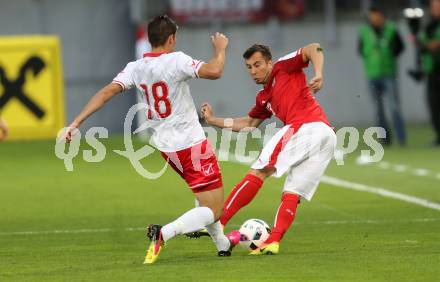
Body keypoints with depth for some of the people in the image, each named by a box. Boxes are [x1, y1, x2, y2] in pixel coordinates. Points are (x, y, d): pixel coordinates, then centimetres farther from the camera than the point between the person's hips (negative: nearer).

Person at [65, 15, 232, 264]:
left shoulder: (136, 68, -1)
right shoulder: (176, 61, -18)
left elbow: (107, 92, -9)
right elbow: (214, 71, -27)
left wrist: (77, 122, -9)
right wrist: (220, 48, -7)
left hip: (166, 147, 8)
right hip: (192, 143, -8)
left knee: (205, 195, 31)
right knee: (214, 210, -6)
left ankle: (222, 243, 37)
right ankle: (163, 234, -25)